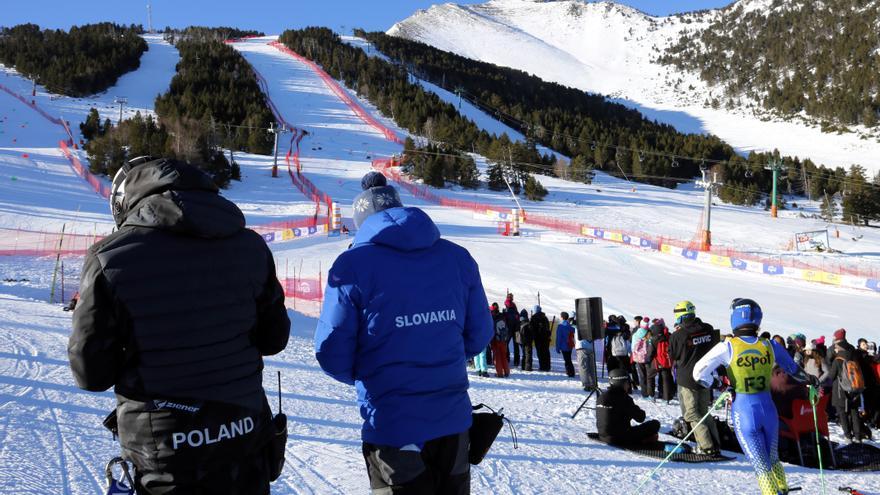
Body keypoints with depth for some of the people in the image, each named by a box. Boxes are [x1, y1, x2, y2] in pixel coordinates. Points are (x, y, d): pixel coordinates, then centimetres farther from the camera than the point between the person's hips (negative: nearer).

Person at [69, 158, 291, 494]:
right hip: (244, 437, 3)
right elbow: (274, 338, 6)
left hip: (162, 450, -3)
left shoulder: (110, 257, -15)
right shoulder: (249, 245, -4)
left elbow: (91, 374, -10)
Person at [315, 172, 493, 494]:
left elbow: (332, 354, -9)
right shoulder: (457, 257, 2)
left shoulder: (352, 265, -10)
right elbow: (479, 334, 7)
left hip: (392, 428, -4)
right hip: (454, 422, 4)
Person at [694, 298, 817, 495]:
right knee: (773, 459, 25)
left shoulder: (727, 347, -11)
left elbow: (699, 372, -15)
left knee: (761, 464, 5)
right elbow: (794, 370, 15)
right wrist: (810, 380, 36)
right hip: (768, 409, 3)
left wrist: (717, 385, 4)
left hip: (743, 411, -3)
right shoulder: (770, 346, -1)